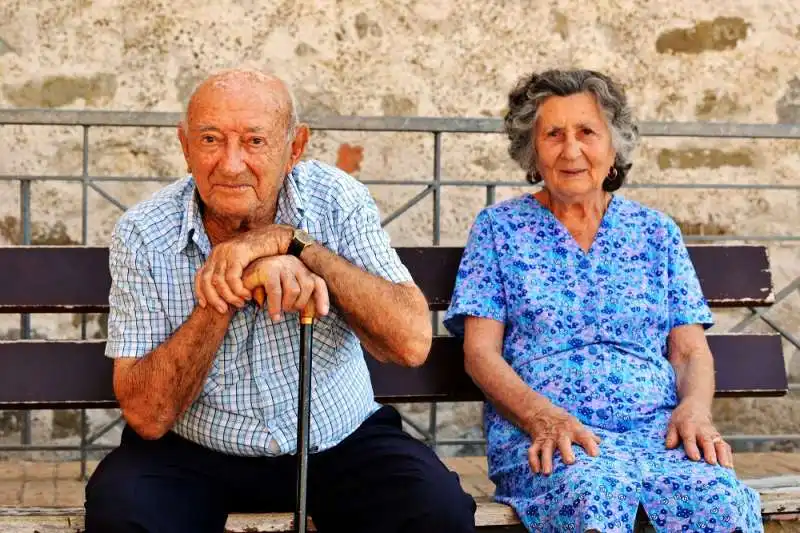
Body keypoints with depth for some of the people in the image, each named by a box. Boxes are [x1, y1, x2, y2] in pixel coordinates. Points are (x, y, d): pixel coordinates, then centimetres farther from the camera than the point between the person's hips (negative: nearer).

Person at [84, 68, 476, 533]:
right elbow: (148, 416, -17)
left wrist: (292, 241, -28)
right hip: (195, 455, 0)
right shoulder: (142, 235, -12)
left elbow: (413, 343, -22)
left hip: (340, 443, 0)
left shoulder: (338, 200, -10)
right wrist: (226, 292, -29)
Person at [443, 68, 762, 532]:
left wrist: (695, 408, -9)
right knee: (596, 493, -40)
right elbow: (481, 351, 4)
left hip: (657, 426, 3)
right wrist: (542, 415, -15)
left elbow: (692, 351, 14)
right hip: (543, 435, -2)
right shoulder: (500, 228, 12)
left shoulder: (657, 232, 19)